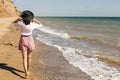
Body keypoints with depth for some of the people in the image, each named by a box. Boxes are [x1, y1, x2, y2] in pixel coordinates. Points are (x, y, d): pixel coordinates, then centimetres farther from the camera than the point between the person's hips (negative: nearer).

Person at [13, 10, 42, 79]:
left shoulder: (20, 24, -16)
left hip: (23, 40, 0)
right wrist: (34, 19, -4)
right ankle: (28, 70, 31)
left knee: (24, 57, -1)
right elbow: (40, 24, 2)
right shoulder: (32, 25, -18)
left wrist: (19, 19, -4)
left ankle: (26, 73, -13)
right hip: (30, 40, 1)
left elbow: (13, 23, 8)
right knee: (29, 56, 18)